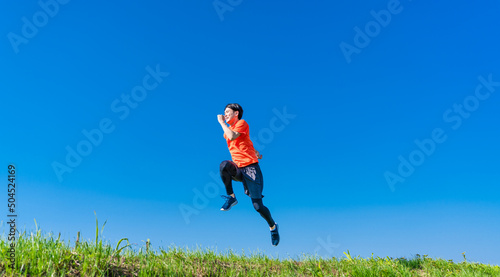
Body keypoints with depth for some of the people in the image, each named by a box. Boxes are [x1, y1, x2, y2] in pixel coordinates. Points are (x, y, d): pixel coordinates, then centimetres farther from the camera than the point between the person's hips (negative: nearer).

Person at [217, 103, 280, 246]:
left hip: (250, 166, -6)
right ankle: (231, 197, -13)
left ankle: (273, 226, 23)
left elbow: (232, 137, -21)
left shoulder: (242, 123, -2)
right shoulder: (229, 129, 19)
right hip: (237, 170, 6)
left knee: (258, 205, -6)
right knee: (224, 165, -31)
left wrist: (222, 122, -9)